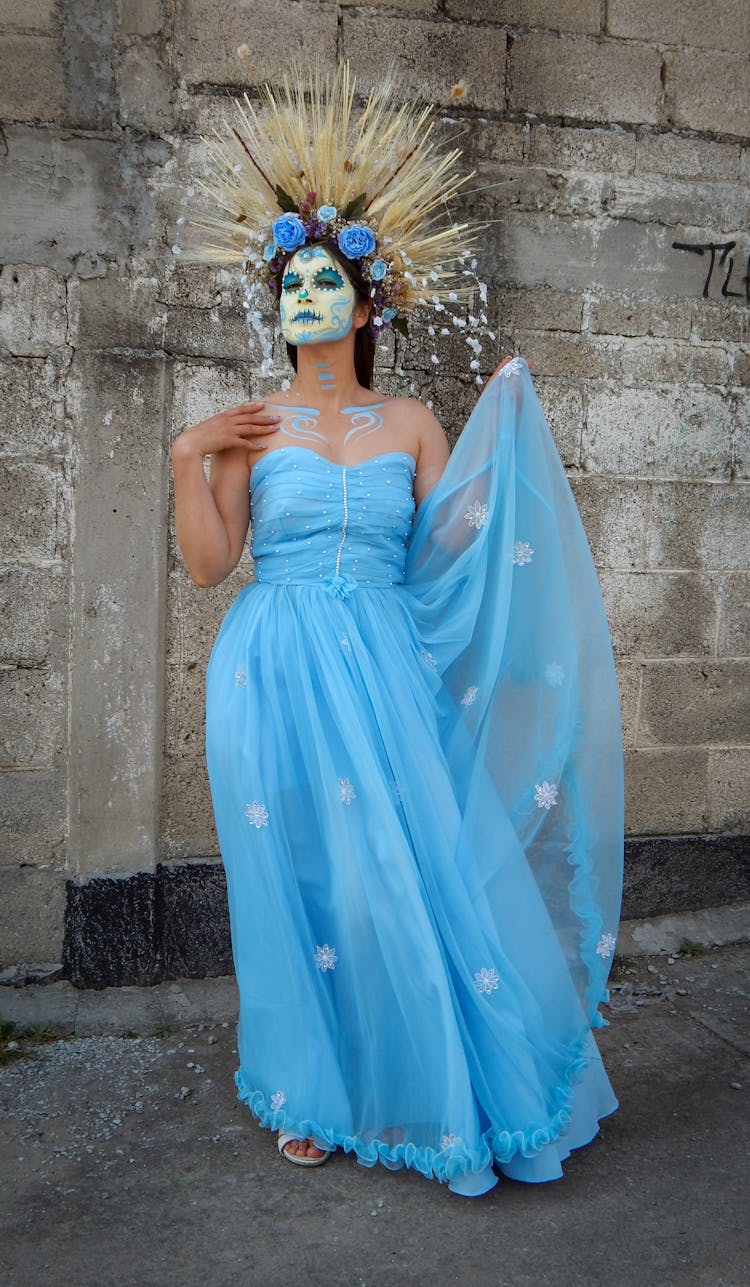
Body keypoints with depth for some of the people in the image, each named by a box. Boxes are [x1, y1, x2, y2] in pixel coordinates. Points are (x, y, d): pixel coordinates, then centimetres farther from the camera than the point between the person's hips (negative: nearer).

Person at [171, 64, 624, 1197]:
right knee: (302, 880, 5)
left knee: (413, 871, 1)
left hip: (383, 674, 1)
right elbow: (210, 566, 1)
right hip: (276, 675, 0)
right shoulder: (248, 425, 6)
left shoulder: (412, 423, 9)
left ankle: (438, 1090, 23)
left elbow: (456, 549, 0)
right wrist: (190, 458, -6)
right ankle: (314, 1096, 25)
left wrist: (504, 426, -1)